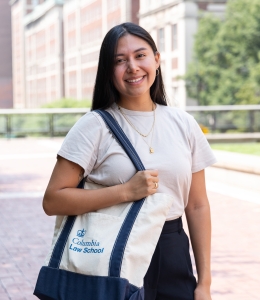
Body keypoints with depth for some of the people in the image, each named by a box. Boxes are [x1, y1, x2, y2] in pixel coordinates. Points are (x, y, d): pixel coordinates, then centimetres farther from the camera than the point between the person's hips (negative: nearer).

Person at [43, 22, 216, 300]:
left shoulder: (183, 124, 4)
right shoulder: (94, 126, -7)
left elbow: (197, 206, 7)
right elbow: (53, 201, -12)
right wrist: (126, 191, -20)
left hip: (173, 259, 3)